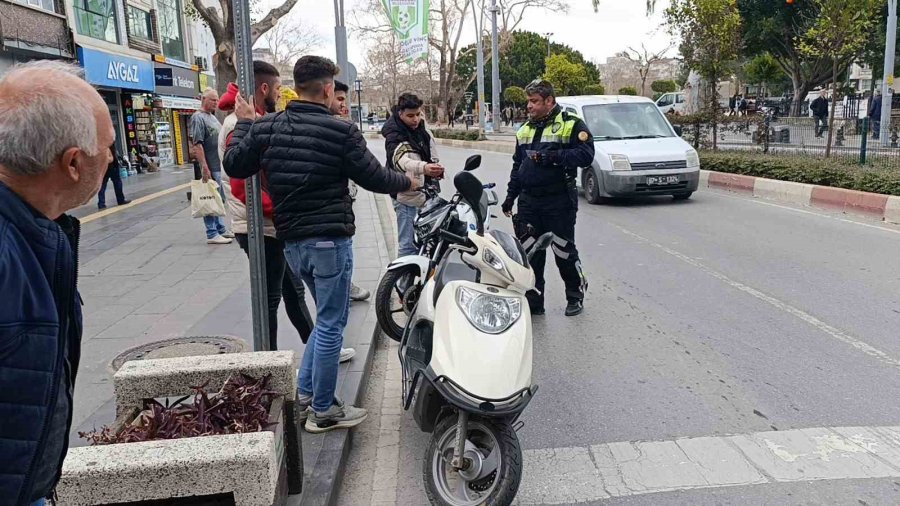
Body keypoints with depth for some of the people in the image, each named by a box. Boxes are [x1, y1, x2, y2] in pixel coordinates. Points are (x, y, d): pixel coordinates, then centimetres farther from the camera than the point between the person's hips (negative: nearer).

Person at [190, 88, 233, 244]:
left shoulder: (212, 117, 16)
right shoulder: (198, 117, -11)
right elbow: (197, 144, -18)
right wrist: (204, 167, -22)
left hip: (221, 166, 9)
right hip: (211, 167, -9)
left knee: (220, 200, 16)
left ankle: (221, 229, 25)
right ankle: (212, 234, 3)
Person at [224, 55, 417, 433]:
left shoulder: (265, 128, 2)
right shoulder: (341, 131, -13)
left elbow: (233, 166, 12)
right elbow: (374, 178, -5)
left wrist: (243, 124, 25)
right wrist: (407, 182, 15)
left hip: (291, 241, 7)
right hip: (330, 240, -7)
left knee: (328, 317, 23)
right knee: (330, 324, 4)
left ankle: (305, 389, 28)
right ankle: (322, 411, 13)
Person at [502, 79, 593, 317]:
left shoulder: (571, 124, -4)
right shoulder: (525, 129, 16)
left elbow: (586, 155, -16)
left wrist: (551, 156, -21)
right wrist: (510, 196, 19)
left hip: (559, 202, -5)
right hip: (529, 202, 6)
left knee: (564, 252, 3)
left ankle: (576, 296, 23)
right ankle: (533, 301, 15)